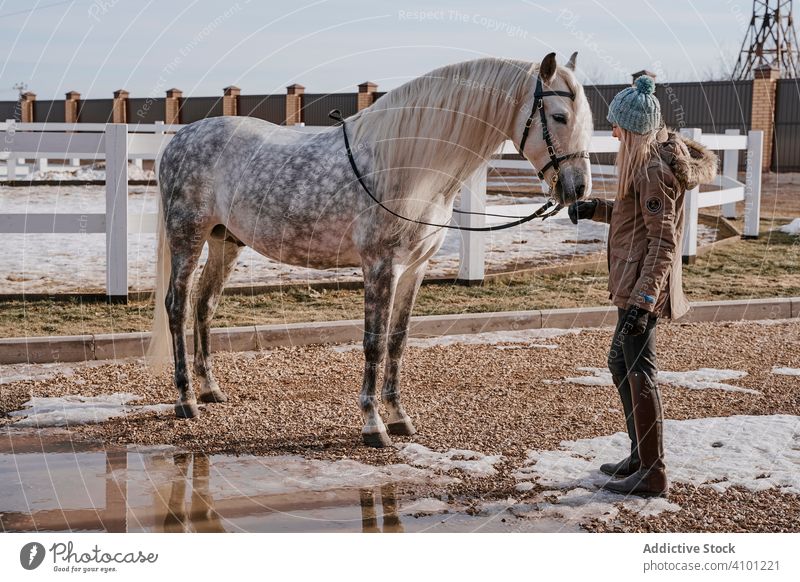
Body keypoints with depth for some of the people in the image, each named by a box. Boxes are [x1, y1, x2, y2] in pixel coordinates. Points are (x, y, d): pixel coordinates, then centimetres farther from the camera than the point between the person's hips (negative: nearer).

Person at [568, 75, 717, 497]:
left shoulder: (654, 169, -20)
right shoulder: (655, 157, 11)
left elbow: (663, 240, -24)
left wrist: (644, 297, -27)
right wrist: (597, 209, 11)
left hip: (643, 286, -11)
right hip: (633, 284, 11)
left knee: (638, 372, -4)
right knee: (620, 362, 20)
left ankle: (652, 475, 4)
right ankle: (642, 454, 31)